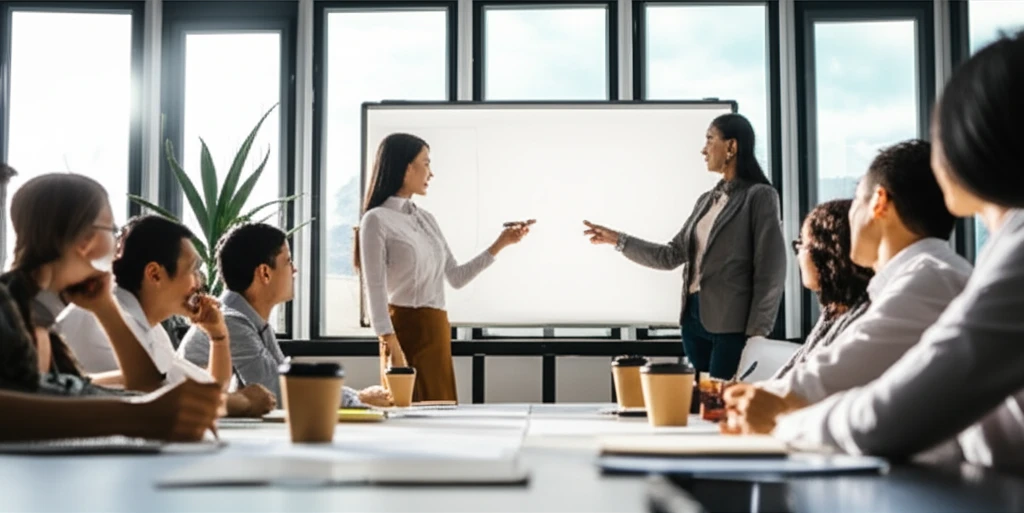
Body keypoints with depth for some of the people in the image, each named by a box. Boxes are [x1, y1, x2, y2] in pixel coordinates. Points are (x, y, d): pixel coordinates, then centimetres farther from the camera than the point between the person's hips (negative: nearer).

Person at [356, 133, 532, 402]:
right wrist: (392, 349, -20)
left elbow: (456, 278, 16)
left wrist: (500, 244, 11)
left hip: (437, 331, 7)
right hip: (405, 331, -7)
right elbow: (375, 291, -13)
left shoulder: (427, 219, 14)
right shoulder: (377, 220, -7)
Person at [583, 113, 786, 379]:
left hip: (732, 322, -7)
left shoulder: (759, 196, -6)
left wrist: (757, 334, -15)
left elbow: (770, 272, -10)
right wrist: (618, 240, 11)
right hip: (695, 316, 7)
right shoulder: (706, 200, 16)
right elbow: (672, 255, 16)